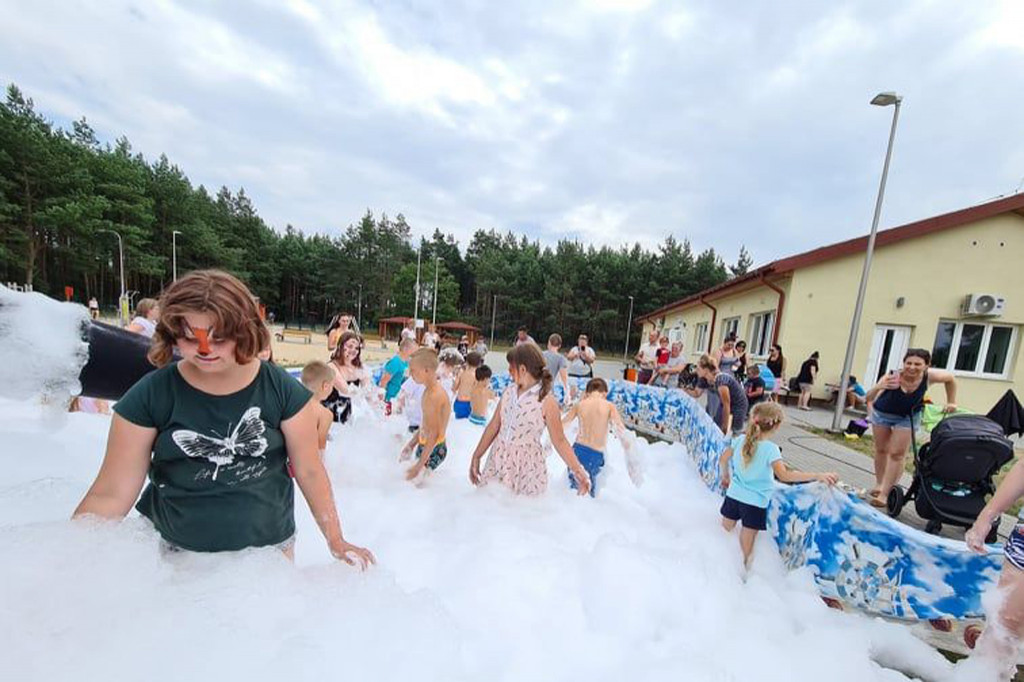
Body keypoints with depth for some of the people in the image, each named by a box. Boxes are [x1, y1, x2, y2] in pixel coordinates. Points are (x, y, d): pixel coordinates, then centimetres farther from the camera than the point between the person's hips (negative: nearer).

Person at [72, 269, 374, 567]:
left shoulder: (282, 391, -13)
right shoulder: (149, 395, -10)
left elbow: (309, 471, -8)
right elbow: (110, 494, -7)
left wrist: (336, 542, -6)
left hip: (269, 548, 0)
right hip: (176, 552, 1)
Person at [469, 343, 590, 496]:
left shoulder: (546, 401, -12)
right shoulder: (509, 391, 3)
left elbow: (560, 441, -7)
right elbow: (494, 426, 9)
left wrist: (578, 471, -14)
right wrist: (477, 456, 12)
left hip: (526, 467, -4)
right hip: (497, 460, 5)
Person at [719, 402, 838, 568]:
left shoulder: (740, 439, -5)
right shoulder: (771, 449, -20)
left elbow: (723, 460, 4)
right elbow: (784, 476, -31)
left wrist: (726, 477, 21)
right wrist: (817, 476, -30)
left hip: (734, 494, 4)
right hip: (755, 502, -4)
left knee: (725, 532, 23)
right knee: (747, 543, 11)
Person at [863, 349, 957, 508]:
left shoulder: (929, 376, -26)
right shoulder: (892, 377, -35)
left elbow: (950, 378, -1)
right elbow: (868, 398, -42)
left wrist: (951, 402, -1)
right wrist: (879, 387, -62)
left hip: (907, 417, 1)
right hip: (882, 413, -1)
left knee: (897, 454, -4)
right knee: (881, 450, 11)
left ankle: (884, 493, 0)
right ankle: (879, 484, 27)